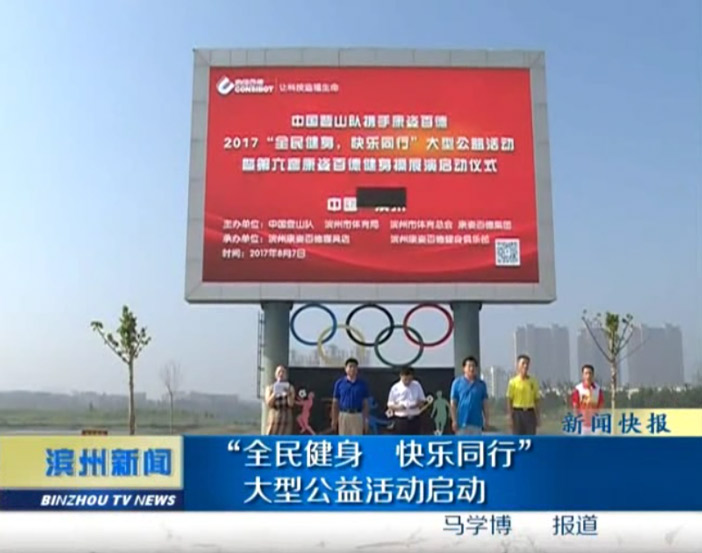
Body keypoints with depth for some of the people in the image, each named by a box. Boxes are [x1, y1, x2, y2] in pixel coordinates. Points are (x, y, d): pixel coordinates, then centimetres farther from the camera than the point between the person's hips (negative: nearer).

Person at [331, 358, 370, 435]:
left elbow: (365, 404, 5)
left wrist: (366, 420, -1)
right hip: (343, 416, 0)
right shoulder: (339, 383, 3)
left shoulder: (362, 384, 3)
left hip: (357, 416, 0)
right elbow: (335, 403, 5)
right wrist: (334, 420, 1)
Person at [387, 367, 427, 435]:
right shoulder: (395, 388, -4)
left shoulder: (417, 385, 2)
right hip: (401, 420, -2)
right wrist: (397, 407, -20)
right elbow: (390, 405, 2)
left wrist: (418, 404, -14)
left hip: (415, 419, 2)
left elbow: (423, 401, 9)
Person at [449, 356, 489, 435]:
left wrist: (486, 419, 3)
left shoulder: (481, 384, 6)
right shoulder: (457, 383, 0)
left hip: (476, 422, 2)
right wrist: (454, 420, -6)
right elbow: (453, 404, -1)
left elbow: (484, 404, 9)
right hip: (462, 422, -2)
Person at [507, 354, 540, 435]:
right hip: (518, 413, -2)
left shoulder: (533, 381, 6)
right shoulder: (513, 382, -1)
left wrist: (537, 417, 5)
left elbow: (536, 401, 9)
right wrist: (510, 417, -7)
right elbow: (509, 401, -1)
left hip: (530, 413, 2)